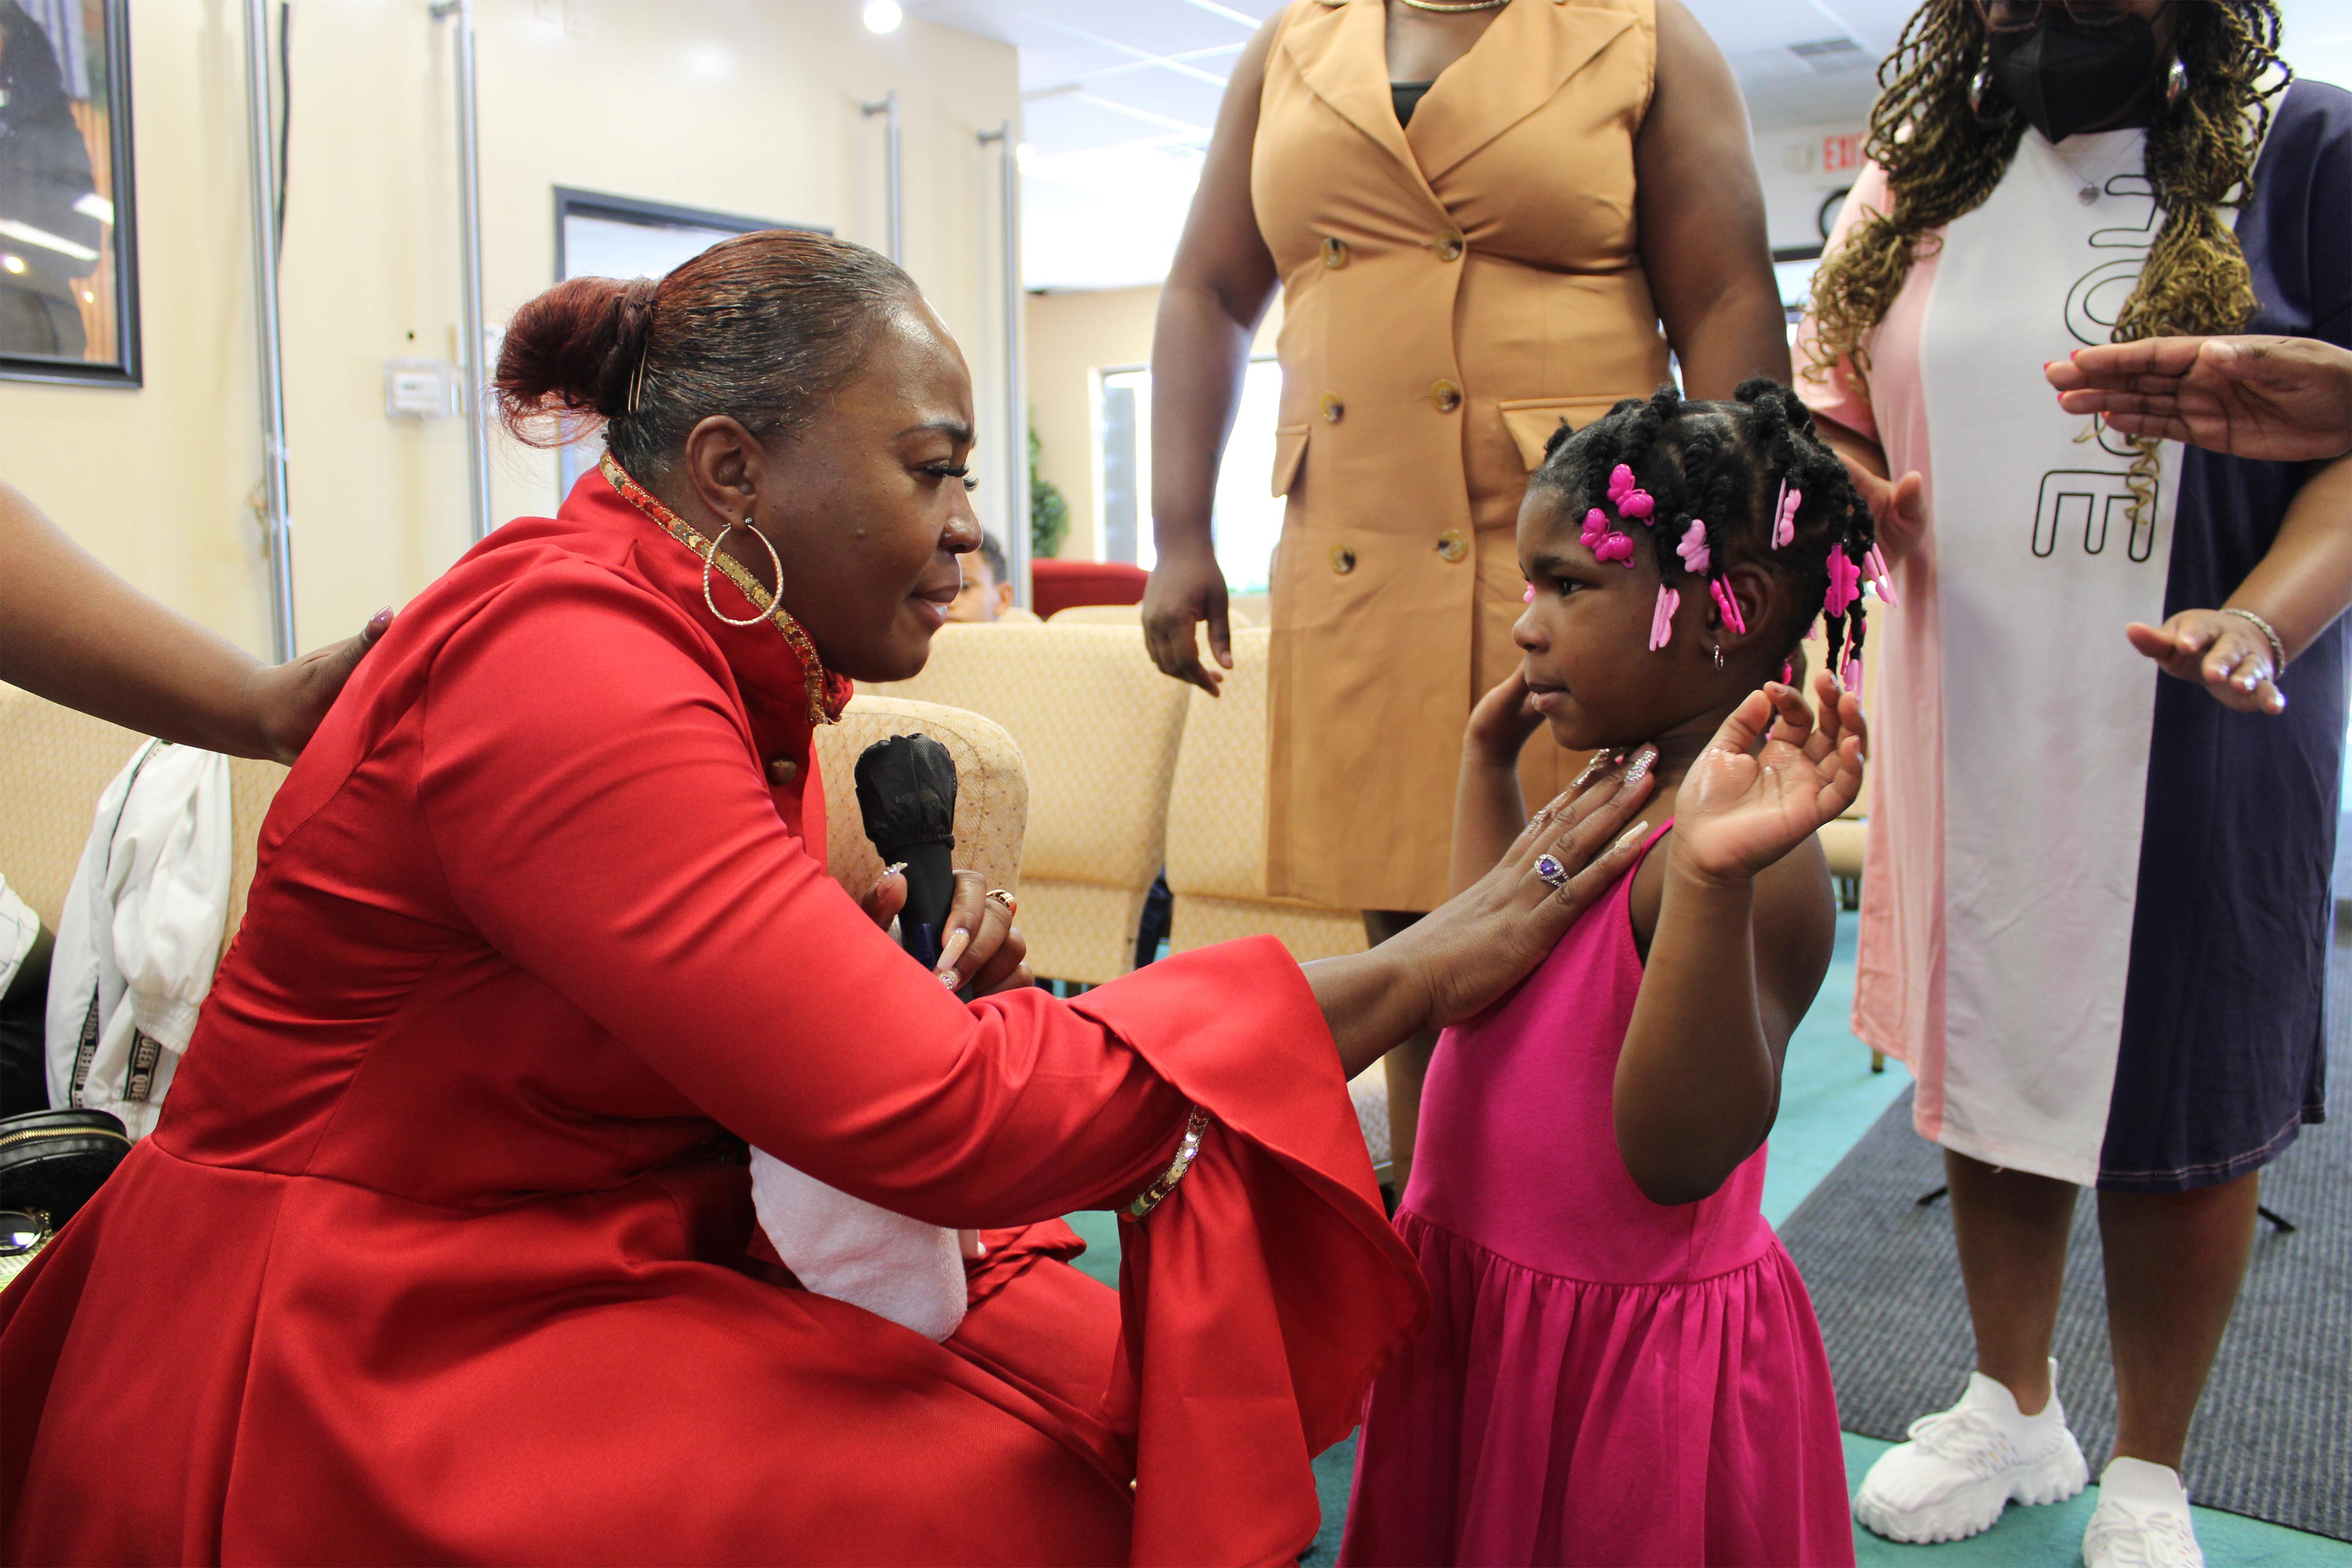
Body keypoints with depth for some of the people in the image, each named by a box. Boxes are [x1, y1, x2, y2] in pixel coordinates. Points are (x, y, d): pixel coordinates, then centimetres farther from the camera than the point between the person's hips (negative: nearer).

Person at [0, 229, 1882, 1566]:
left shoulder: (725, 665, 6)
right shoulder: (565, 665, -24)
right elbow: (934, 1112, -29)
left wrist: (923, 1005, -14)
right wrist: (1405, 981, -25)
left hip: (589, 1267, 8)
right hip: (361, 1364, -8)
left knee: (1096, 1372, -5)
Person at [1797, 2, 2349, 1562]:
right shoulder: (1918, 184, 9)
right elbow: (1830, 406, 15)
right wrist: (1850, 492, -8)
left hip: (2195, 732, -3)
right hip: (1969, 717, 4)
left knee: (2181, 1109, 7)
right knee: (1986, 1057, 14)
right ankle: (2016, 1412, 37)